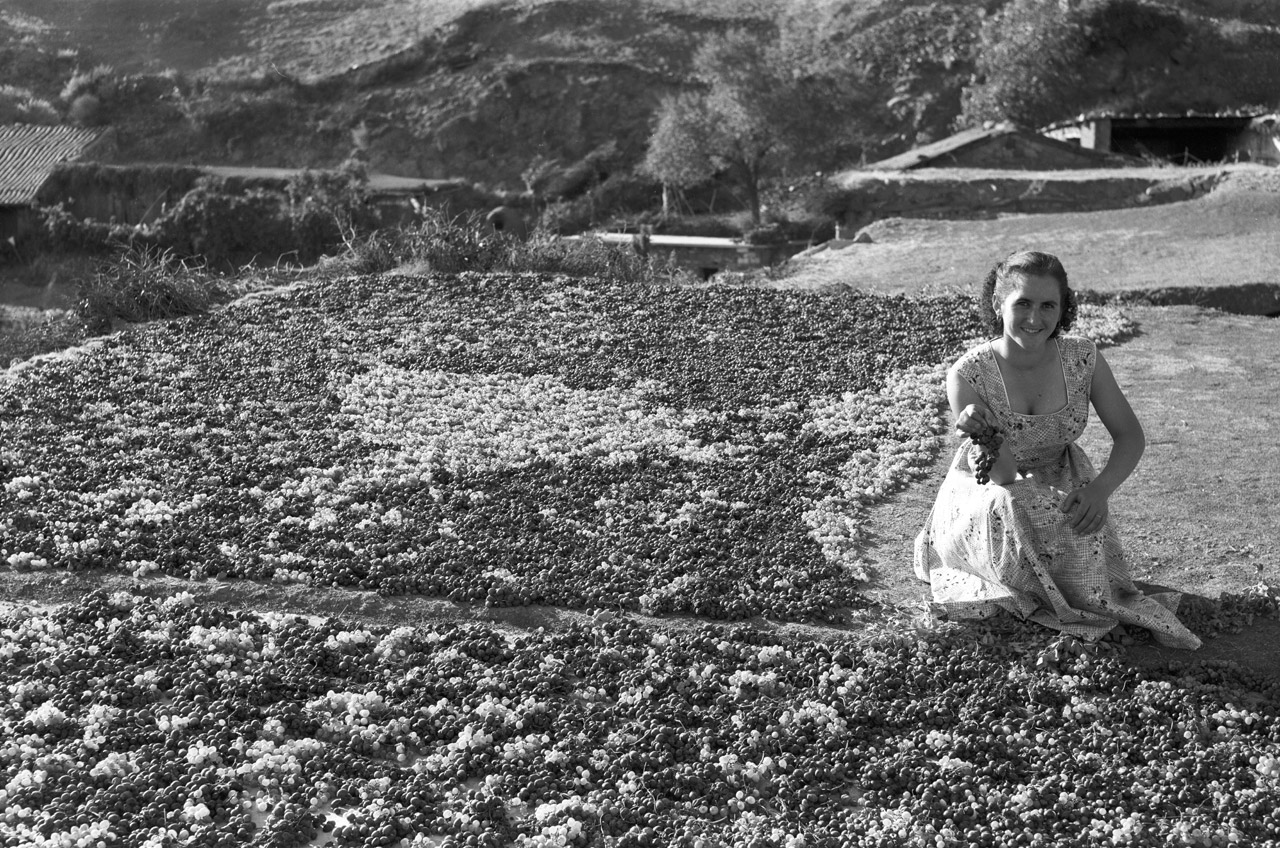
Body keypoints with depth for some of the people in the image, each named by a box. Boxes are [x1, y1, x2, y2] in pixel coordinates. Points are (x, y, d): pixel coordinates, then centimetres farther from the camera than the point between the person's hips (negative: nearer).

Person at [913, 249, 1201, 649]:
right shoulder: (969, 375, -22)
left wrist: (1101, 488, -24)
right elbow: (999, 478, -22)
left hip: (1061, 489, 2)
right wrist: (984, 436, -46)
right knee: (1007, 509, -33)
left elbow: (1130, 435, -5)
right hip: (984, 502, -2)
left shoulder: (1082, 357, -13)